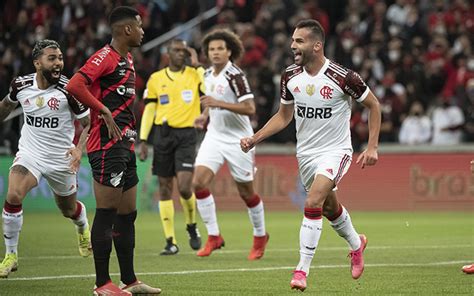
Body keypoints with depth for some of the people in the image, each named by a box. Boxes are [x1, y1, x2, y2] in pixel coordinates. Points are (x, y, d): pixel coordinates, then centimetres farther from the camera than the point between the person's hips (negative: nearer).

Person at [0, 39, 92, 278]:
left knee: (69, 209, 17)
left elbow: (89, 123, -8)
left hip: (61, 159, -1)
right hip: (29, 153, 1)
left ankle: (83, 227, 57)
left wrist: (79, 148, -24)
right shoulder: (21, 85, -7)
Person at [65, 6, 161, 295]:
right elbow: (75, 85, -25)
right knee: (106, 213, -7)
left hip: (124, 145, 10)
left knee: (127, 214, 12)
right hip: (107, 145, -10)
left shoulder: (127, 60, 17)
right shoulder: (106, 56, -12)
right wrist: (105, 112, -20)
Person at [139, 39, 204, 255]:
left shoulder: (195, 75, 3)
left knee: (184, 187, -15)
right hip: (163, 134, 2)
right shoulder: (156, 79, 8)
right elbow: (149, 110, 11)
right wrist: (143, 140, 5)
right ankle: (170, 241, 7)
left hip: (186, 134, -2)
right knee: (165, 188, 1)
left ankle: (192, 227, 14)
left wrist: (197, 65, -10)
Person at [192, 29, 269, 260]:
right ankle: (213, 236, -2)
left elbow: (249, 108, -23)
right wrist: (205, 115, 8)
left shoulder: (235, 75, -16)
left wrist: (218, 103, -28)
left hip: (238, 140, -6)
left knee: (246, 192, 4)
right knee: (199, 183, -12)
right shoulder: (208, 75, 8)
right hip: (214, 137, 6)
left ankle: (260, 236, 26)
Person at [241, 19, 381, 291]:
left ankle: (303, 269, -16)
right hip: (305, 153, 6)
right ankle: (356, 244, 50)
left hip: (335, 150, -6)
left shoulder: (343, 77, -20)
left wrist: (372, 147, -10)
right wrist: (254, 139, -2)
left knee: (313, 203, -24)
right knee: (330, 208, 21)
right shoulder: (290, 77, -5)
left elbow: (373, 105, -6)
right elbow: (284, 116, 10)